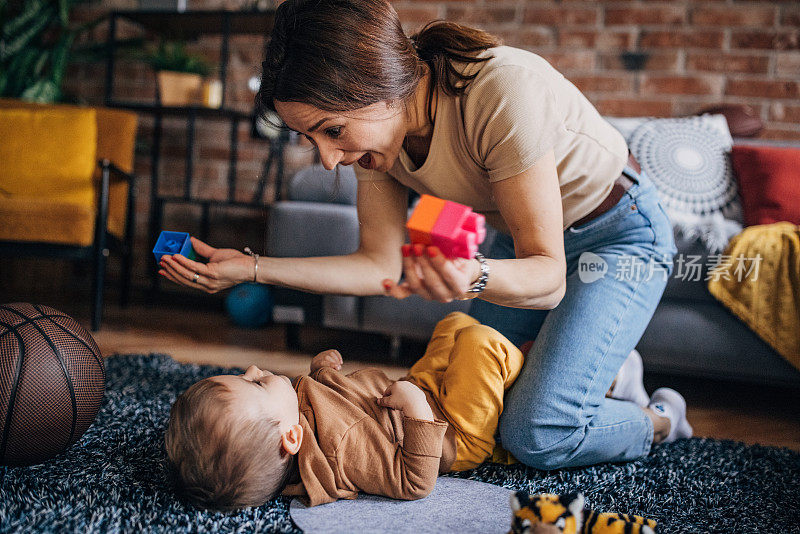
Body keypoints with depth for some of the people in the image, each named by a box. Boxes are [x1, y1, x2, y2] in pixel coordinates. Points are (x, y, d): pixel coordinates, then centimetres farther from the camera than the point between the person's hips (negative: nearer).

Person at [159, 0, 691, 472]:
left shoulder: (502, 89, -37)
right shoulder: (377, 121, -16)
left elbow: (547, 277, -32)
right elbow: (381, 265, -9)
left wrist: (475, 278, -54)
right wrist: (251, 268, -16)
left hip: (618, 232, -7)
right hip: (526, 238, 7)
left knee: (536, 434, -18)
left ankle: (661, 420, 12)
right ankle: (608, 358, 28)